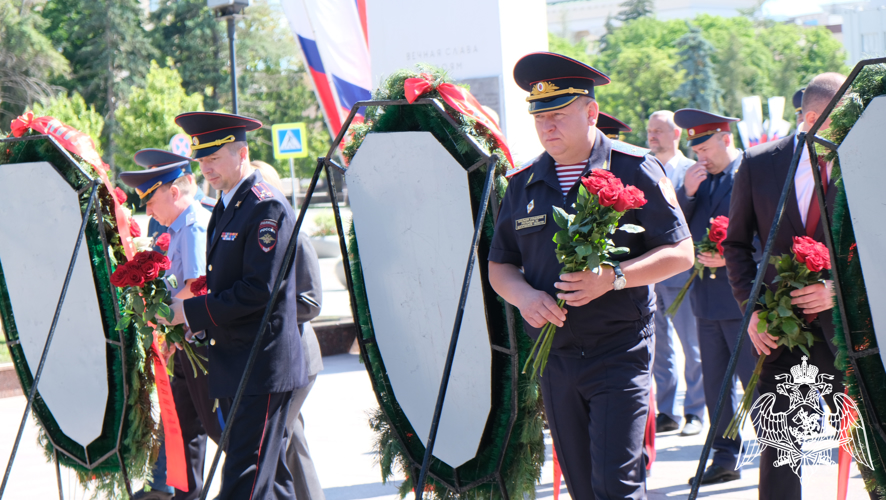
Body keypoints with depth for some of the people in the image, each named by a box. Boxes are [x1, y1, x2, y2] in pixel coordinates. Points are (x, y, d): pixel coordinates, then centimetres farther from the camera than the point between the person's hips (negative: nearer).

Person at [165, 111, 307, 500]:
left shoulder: (266, 208, -14)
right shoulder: (225, 208, 16)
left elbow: (259, 290, -20)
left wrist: (193, 311, -16)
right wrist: (188, 311, 6)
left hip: (262, 368, -10)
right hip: (234, 366, 10)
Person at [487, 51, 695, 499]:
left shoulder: (633, 170, -3)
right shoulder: (523, 185, 10)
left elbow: (680, 253, -5)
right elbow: (499, 265, 16)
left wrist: (613, 278, -20)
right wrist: (524, 296, -7)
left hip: (620, 353, -5)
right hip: (554, 357, 5)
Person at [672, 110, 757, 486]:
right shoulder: (699, 178, 14)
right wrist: (687, 193, -6)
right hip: (707, 298, 7)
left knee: (757, 380, -5)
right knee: (716, 382, 12)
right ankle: (726, 457, 20)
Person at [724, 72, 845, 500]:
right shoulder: (758, 164, 2)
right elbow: (737, 244, 10)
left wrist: (838, 288, -17)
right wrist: (752, 307, -3)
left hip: (843, 324, -1)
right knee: (777, 451, 4)